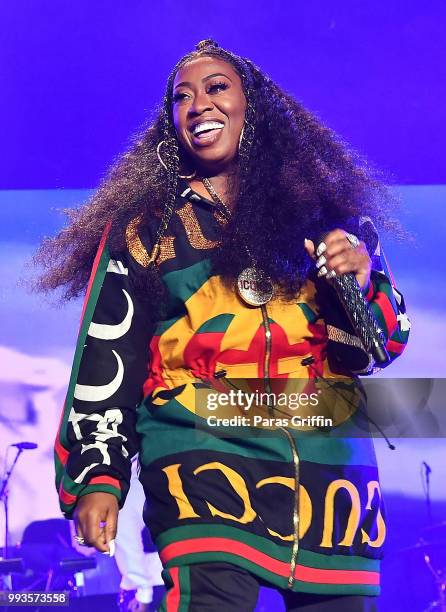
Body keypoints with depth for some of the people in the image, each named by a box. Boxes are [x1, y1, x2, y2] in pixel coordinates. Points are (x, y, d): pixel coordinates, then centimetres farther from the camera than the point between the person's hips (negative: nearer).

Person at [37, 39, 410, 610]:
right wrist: (96, 475, -3)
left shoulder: (322, 210, 13)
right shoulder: (146, 228, 9)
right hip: (205, 464, -2)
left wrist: (364, 284, -6)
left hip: (331, 470, 3)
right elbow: (106, 363, 6)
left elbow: (385, 343, 14)